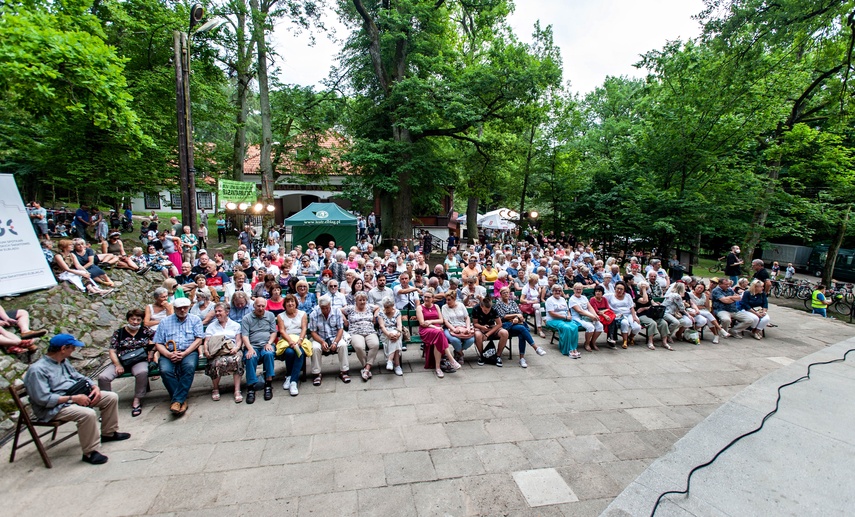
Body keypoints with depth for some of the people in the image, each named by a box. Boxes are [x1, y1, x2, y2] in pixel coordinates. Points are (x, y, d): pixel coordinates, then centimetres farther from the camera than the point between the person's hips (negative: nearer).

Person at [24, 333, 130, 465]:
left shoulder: (64, 361, 9)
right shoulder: (37, 369, -19)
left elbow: (78, 376, 17)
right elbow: (43, 399, -23)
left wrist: (95, 387, -1)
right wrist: (73, 398, -23)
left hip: (76, 395, 9)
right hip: (54, 408, -9)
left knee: (111, 397, 3)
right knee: (88, 414, -34)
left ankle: (109, 433, 20)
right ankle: (90, 452, -17)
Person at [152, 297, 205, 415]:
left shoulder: (195, 320, 11)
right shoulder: (165, 321, 15)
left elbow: (199, 339, 1)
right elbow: (158, 343, 8)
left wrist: (184, 354, -13)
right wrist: (169, 354, -12)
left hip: (189, 352, -1)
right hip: (169, 354, 2)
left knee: (189, 367, -34)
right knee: (165, 370, -29)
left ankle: (177, 400, -26)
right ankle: (182, 400, -21)